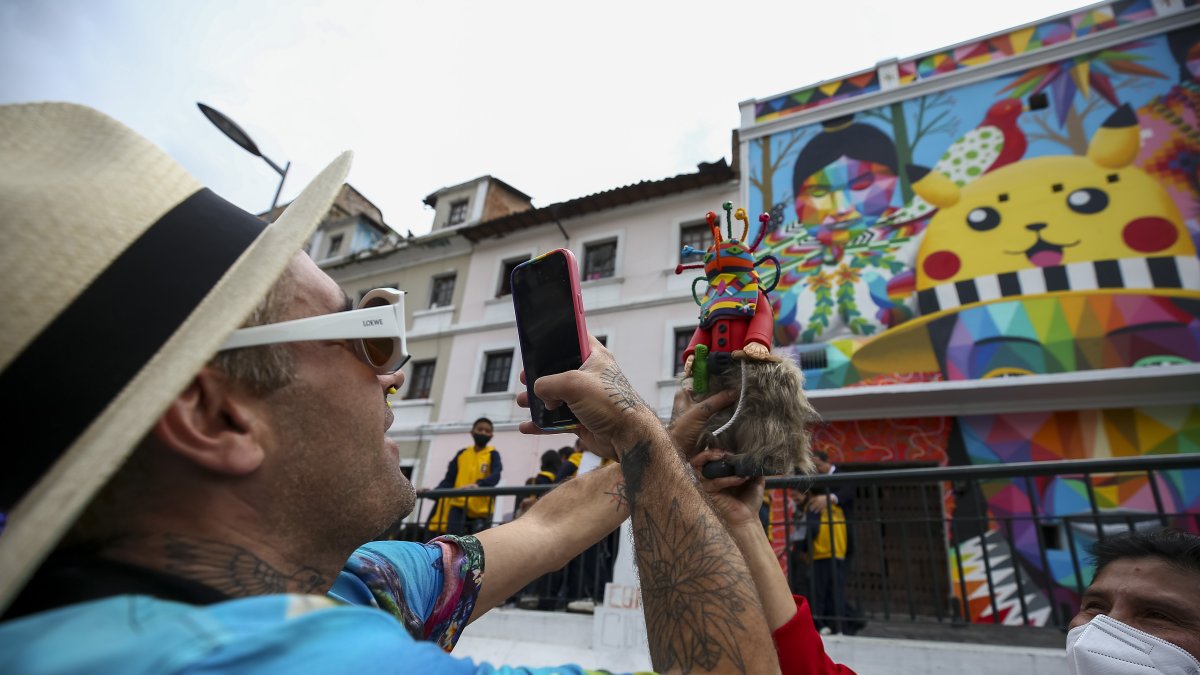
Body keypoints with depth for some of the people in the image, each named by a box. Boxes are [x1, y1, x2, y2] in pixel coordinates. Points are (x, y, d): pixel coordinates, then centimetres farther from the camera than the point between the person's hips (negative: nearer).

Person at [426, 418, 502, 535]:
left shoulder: (493, 455, 4)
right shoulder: (462, 454, 13)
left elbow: (495, 476, -14)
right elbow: (449, 479, 10)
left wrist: (479, 484, -35)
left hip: (482, 510, -2)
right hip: (459, 506, 2)